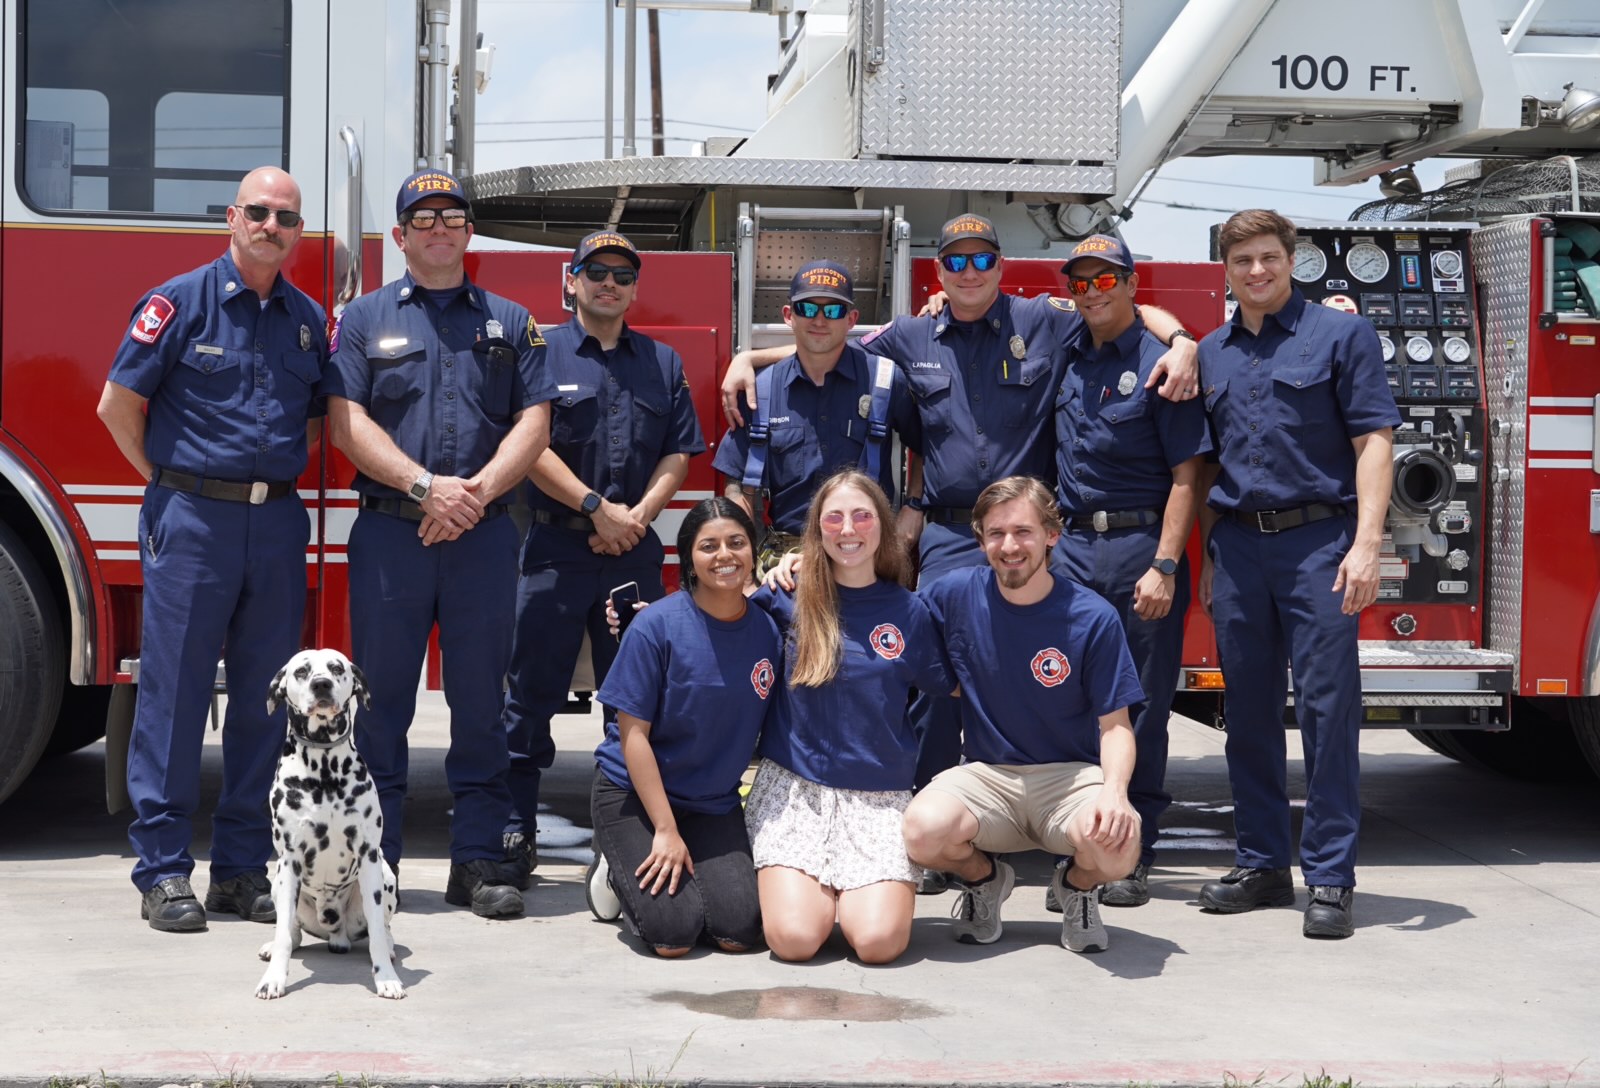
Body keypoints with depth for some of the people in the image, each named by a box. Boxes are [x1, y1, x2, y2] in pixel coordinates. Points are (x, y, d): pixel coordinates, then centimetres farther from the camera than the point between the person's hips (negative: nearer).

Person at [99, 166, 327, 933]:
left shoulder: (309, 319, 11)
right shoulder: (180, 301, -3)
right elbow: (119, 403, -2)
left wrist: (279, 475, 9)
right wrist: (169, 481, 2)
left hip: (277, 521, 5)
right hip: (192, 519, -5)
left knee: (264, 696, 7)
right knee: (174, 691, -2)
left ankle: (243, 866, 15)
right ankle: (163, 870, 4)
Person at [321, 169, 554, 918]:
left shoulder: (510, 322, 14)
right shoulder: (365, 317, 9)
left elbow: (533, 422, 5)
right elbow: (346, 420, -2)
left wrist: (476, 490, -11)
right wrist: (426, 486, -14)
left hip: (483, 536, 1)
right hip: (389, 532, -1)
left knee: (480, 700, 3)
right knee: (381, 696, 1)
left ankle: (477, 862, 9)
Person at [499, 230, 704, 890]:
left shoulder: (662, 362, 15)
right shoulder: (542, 351, 4)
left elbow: (678, 453, 9)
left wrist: (637, 516, -7)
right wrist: (596, 506, -12)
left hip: (635, 554, 3)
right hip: (555, 547, -3)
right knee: (531, 692, -2)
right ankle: (513, 834, 2)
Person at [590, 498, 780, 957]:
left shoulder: (768, 629, -4)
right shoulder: (657, 625, -15)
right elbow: (633, 734, -15)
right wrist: (666, 830, -16)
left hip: (715, 803, 4)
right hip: (634, 793, -4)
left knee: (740, 931, -15)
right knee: (673, 934, -19)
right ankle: (616, 868, 13)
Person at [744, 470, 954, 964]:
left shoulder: (908, 611, 3)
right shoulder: (788, 599, 1)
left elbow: (946, 691, 14)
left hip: (879, 794, 1)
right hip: (793, 787, 0)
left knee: (879, 940, -20)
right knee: (794, 938, -19)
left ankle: (853, 889, 14)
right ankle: (810, 884, 15)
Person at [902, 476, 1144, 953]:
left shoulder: (1093, 617, -7)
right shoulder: (956, 595, -1)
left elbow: (1115, 725, -4)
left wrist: (1114, 789, -25)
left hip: (1071, 774, -1)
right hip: (986, 774, 1)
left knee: (1117, 848, -34)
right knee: (924, 829, -32)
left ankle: (1077, 886, 8)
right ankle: (983, 878, 7)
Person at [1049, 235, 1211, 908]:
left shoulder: (1159, 362, -6)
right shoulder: (1066, 354, 11)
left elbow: (1187, 474, -9)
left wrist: (1164, 567, -17)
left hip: (1138, 547, -5)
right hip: (1071, 546, 5)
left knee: (1140, 708, 1)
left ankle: (1133, 857, 8)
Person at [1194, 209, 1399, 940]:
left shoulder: (1340, 335, 1)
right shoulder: (1212, 353, 15)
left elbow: (1373, 439, -5)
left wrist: (1366, 542, -15)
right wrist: (1209, 555, 15)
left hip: (1316, 539, -5)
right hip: (1238, 543, 5)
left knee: (1327, 707, -5)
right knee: (1249, 710, 8)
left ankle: (1330, 878, -1)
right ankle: (1261, 864, 17)